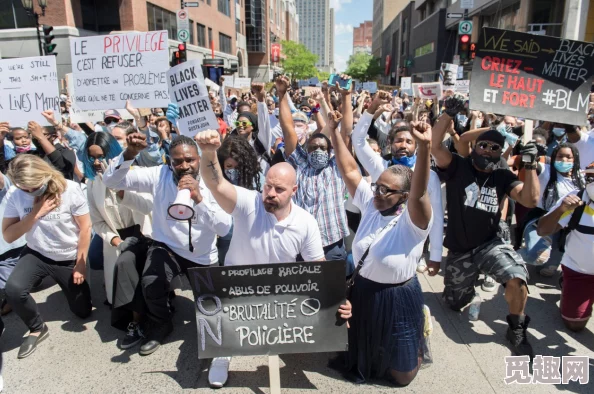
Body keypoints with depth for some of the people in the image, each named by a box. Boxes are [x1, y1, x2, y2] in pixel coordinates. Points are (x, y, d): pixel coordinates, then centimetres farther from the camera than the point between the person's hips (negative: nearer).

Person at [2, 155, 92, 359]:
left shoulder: (70, 189, -21)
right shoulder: (14, 195, -13)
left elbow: (85, 228, -14)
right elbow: (8, 236, -12)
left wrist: (80, 265, -12)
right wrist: (35, 214, -26)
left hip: (69, 258, -1)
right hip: (36, 255, 1)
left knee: (83, 311, 6)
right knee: (13, 289, -30)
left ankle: (68, 286, 40)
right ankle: (37, 329, 0)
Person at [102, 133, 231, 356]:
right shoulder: (159, 176, -12)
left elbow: (224, 228, -27)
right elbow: (110, 181, -17)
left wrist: (199, 199, -39)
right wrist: (130, 153, -34)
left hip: (203, 256, 1)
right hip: (167, 248, 0)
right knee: (151, 284, -29)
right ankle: (160, 324, 4)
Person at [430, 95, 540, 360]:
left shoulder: (503, 177, 0)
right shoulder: (458, 166, -7)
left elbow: (530, 200, -11)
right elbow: (435, 145, -22)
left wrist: (530, 165, -16)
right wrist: (449, 113, -31)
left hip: (490, 245, 0)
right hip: (459, 251, 0)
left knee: (517, 279, -30)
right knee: (455, 304, 13)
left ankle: (516, 329, -1)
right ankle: (471, 280, 48)